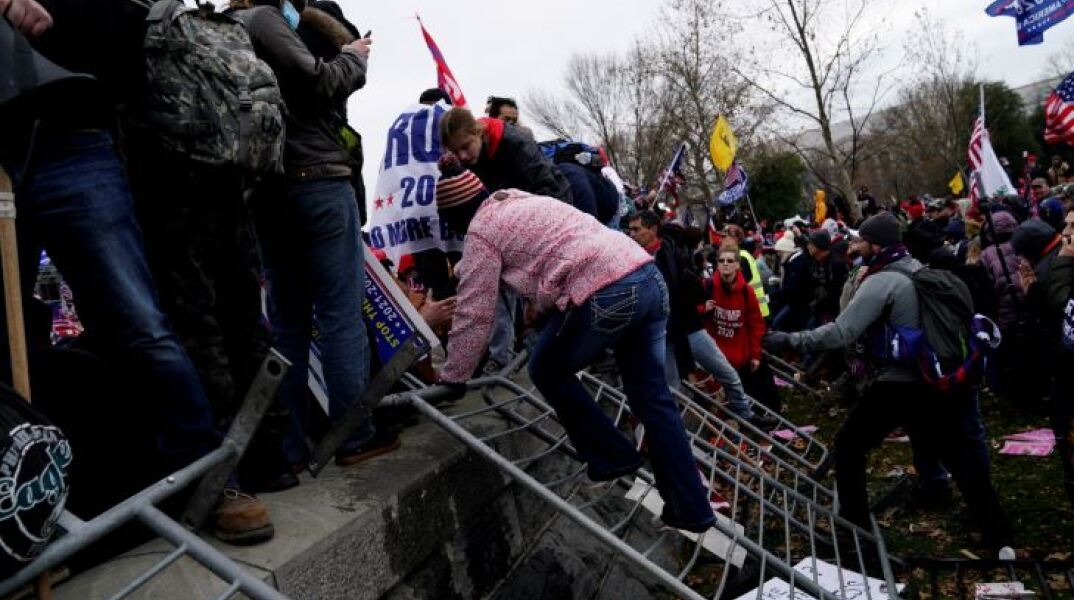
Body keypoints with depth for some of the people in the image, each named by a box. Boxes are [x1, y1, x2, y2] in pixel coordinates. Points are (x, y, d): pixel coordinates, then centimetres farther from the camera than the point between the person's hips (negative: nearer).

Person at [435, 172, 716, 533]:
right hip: (649, 277, 9)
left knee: (548, 371, 16)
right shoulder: (526, 201, 30)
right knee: (652, 397, 14)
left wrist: (452, 378, 12)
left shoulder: (481, 231, 5)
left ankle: (612, 458, 21)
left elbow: (474, 315, 2)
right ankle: (691, 509, 20)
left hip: (605, 295, -9)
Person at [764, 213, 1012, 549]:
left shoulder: (881, 282, -14)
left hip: (899, 385, -7)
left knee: (849, 446, 9)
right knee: (962, 455, 18)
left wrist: (788, 340, -18)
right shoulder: (921, 271, 11)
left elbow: (840, 333, -22)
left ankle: (854, 524, 14)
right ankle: (997, 535, 24)